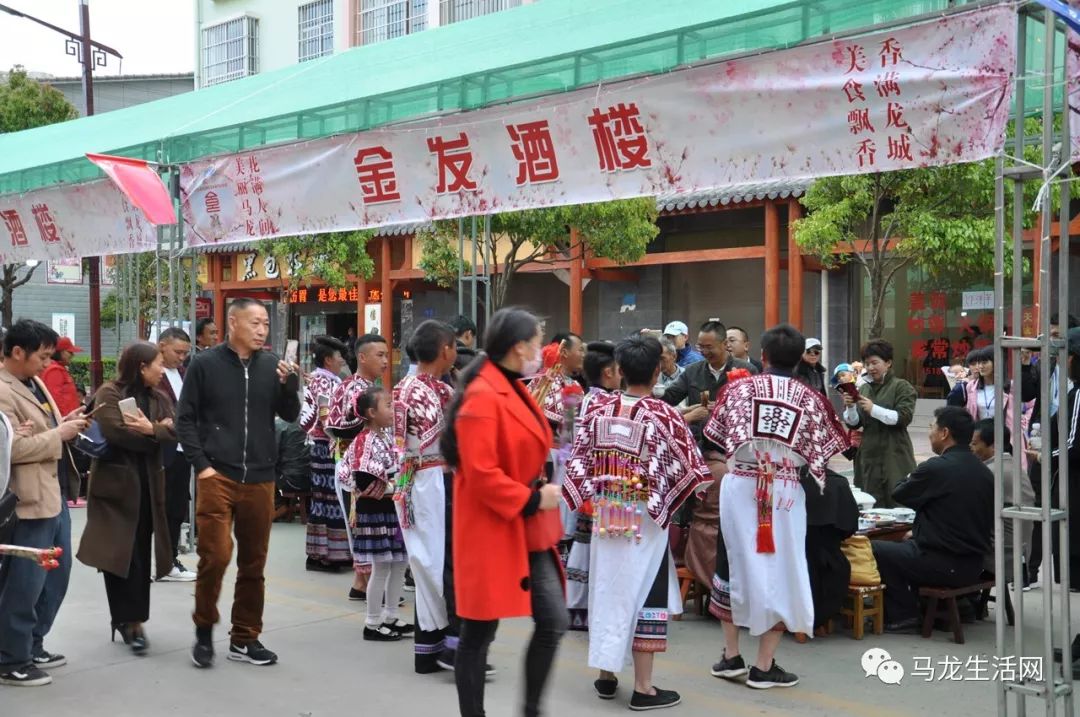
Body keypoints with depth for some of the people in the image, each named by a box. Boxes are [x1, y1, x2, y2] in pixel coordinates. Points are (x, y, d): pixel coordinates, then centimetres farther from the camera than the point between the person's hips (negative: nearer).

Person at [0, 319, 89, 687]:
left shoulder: (34, 383, 13)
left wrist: (65, 424, 4)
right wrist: (59, 434, -17)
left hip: (55, 494, 10)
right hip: (30, 501, -10)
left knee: (57, 573, 18)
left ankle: (32, 646, 31)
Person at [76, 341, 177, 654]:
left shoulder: (160, 398, 13)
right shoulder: (109, 394, -6)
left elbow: (173, 433, -1)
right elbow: (116, 431, -21)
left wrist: (151, 429, -22)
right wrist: (157, 432, -11)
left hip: (148, 484, 6)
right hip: (116, 483, -6)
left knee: (140, 554, 8)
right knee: (119, 554, -4)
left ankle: (134, 619, 15)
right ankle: (127, 619, 3)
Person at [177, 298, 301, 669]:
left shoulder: (271, 365, 4)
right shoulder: (206, 364, -2)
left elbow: (290, 415, 6)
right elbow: (185, 418, 1)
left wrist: (289, 383, -12)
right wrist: (201, 464, -7)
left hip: (259, 479, 3)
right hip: (217, 477, -3)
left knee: (253, 562, 9)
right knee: (215, 556, -8)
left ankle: (245, 638, 21)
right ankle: (204, 629, 14)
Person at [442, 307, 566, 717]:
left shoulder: (514, 390, 12)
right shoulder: (482, 397, -18)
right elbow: (480, 474, -24)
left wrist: (540, 494, 10)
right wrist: (531, 500, -18)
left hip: (528, 530, 9)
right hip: (492, 530, -9)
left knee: (553, 621, 6)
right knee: (479, 632, 3)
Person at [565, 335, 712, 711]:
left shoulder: (598, 408, -2)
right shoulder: (663, 415, -14)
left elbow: (579, 461, 1)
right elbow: (685, 469, -11)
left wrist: (595, 496, 12)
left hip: (605, 516, 5)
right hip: (645, 520, -4)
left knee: (608, 588, 15)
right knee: (645, 593, 2)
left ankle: (606, 675, 25)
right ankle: (643, 687, 6)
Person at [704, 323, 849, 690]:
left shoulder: (740, 388, 1)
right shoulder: (810, 398, 1)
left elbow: (715, 438, 5)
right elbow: (818, 454, 3)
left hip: (739, 486, 1)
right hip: (786, 492, -1)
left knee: (735, 564, 14)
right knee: (780, 570, 7)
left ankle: (731, 656, 21)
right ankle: (764, 666, 9)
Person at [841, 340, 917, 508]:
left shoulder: (902, 387, 1)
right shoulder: (864, 389, 14)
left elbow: (904, 417, -13)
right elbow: (854, 423, 11)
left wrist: (873, 409, -21)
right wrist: (850, 407, -9)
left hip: (894, 458, -4)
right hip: (868, 457, 4)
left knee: (897, 505, -5)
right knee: (871, 506, 3)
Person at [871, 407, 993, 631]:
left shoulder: (935, 468, -19)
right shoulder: (985, 472, 3)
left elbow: (898, 495, -4)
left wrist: (910, 478, 20)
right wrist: (918, 533, 22)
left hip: (943, 566, -8)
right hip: (974, 566, 8)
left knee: (875, 549, 7)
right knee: (910, 543, 30)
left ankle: (903, 616, 12)